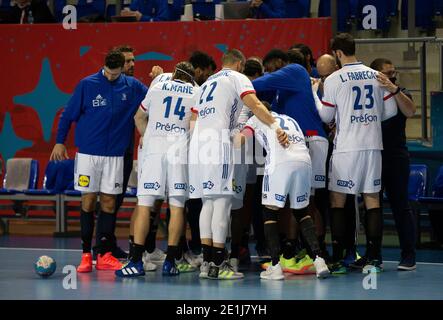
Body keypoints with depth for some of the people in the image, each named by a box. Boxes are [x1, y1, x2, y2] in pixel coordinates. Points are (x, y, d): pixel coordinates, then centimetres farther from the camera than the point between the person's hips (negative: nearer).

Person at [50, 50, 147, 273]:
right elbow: (68, 114, 2)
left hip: (115, 154, 2)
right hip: (88, 152, -2)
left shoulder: (132, 87, 3)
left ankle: (105, 255, 6)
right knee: (88, 200, 0)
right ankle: (86, 254, 5)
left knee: (108, 202, 2)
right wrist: (60, 142, -2)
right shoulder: (87, 85, -3)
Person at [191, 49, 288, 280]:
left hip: (197, 140, 8)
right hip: (218, 141, -8)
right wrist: (275, 126, -19)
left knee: (208, 202, 9)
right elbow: (254, 105, -10)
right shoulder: (237, 78, 7)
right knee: (222, 200, -8)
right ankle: (218, 264, -12)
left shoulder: (207, 83, 29)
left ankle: (207, 262, 6)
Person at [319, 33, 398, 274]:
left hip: (346, 148, -4)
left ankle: (337, 260, 1)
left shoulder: (334, 79, -7)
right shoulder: (375, 76, 7)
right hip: (373, 145, 4)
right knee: (372, 200, 7)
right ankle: (374, 258, 2)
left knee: (337, 201, 4)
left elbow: (325, 116, -1)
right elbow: (390, 110, 8)